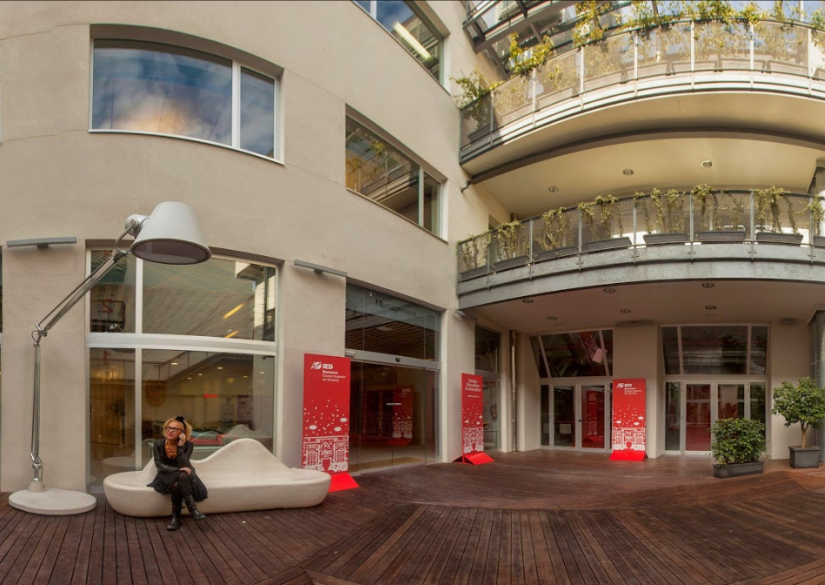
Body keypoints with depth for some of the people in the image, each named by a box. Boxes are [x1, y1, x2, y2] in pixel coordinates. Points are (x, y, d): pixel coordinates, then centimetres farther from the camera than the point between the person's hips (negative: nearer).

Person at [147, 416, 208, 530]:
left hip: (185, 476, 0)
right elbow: (159, 465, -13)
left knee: (182, 476, -39)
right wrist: (178, 470, -26)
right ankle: (193, 509, -27)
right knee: (176, 485, -37)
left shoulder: (188, 445, -10)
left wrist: (180, 447, -28)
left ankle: (176, 517, -32)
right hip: (167, 475, 0)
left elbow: (183, 465, -20)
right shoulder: (158, 444, -7)